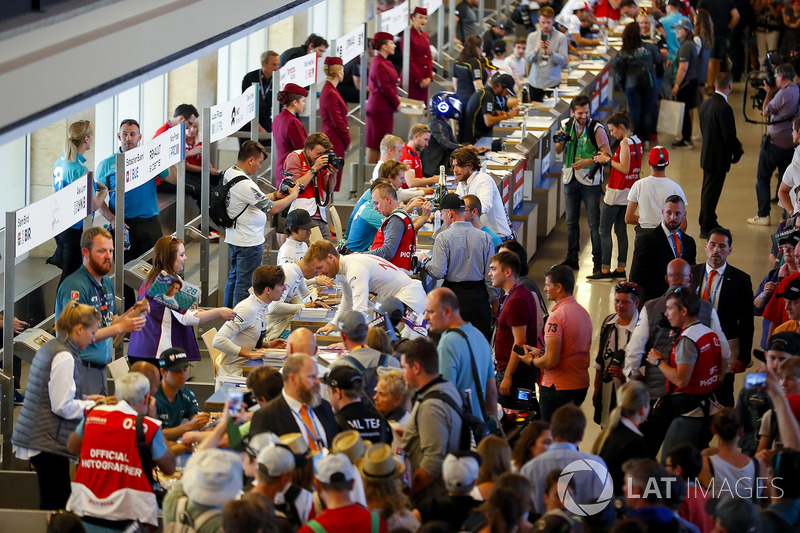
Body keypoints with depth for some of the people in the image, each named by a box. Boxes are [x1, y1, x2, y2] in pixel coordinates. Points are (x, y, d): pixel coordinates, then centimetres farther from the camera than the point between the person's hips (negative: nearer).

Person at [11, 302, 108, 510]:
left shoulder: (50, 347, 13)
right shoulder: (64, 357, -16)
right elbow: (62, 407, -18)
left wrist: (85, 399, 15)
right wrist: (94, 406, -6)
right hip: (49, 442, -10)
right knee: (55, 504, -6)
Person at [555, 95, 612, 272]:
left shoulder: (596, 129, -10)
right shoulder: (567, 127, 5)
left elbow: (607, 155, -13)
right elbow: (558, 151, 15)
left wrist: (588, 162, -24)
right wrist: (559, 141, -7)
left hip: (590, 179, -5)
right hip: (570, 179, 5)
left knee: (594, 222, -4)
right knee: (571, 221, 12)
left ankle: (598, 260, 1)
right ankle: (571, 259, 21)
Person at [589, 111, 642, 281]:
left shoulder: (625, 142, -17)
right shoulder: (637, 141, 10)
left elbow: (624, 168, -21)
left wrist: (608, 160, -11)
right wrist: (609, 158, 10)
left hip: (616, 192, -9)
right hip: (629, 192, 9)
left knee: (604, 231, -3)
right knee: (621, 230, 12)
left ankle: (605, 270, -5)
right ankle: (621, 269, 12)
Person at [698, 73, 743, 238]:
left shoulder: (705, 104, 3)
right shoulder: (724, 108, -24)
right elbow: (729, 136, -23)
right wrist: (738, 150, -3)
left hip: (706, 154, 9)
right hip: (718, 158, -9)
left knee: (708, 191, 19)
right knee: (711, 192, 0)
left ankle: (710, 223, 32)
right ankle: (706, 228, 8)